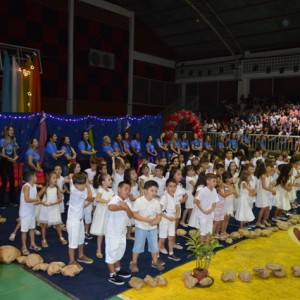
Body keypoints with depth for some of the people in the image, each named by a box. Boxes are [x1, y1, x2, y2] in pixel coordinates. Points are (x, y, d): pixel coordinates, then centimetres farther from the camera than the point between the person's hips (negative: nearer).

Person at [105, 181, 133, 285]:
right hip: (112, 232, -9)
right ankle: (112, 275, 12)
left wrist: (126, 208, -20)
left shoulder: (125, 202, 9)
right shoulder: (115, 199, -20)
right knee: (112, 252, 2)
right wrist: (122, 208, -29)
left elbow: (130, 216, 1)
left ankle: (118, 269, 39)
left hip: (122, 232, 9)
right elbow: (110, 207, -45)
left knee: (119, 251, 22)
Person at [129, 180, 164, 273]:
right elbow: (134, 214, -17)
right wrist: (146, 220, -25)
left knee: (154, 246, 14)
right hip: (141, 228, -4)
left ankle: (155, 262, 33)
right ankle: (133, 263, 22)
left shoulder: (156, 202, -2)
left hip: (153, 228, 4)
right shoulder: (138, 201, -16)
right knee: (138, 246, 6)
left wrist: (156, 221, -18)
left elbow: (159, 215, 4)